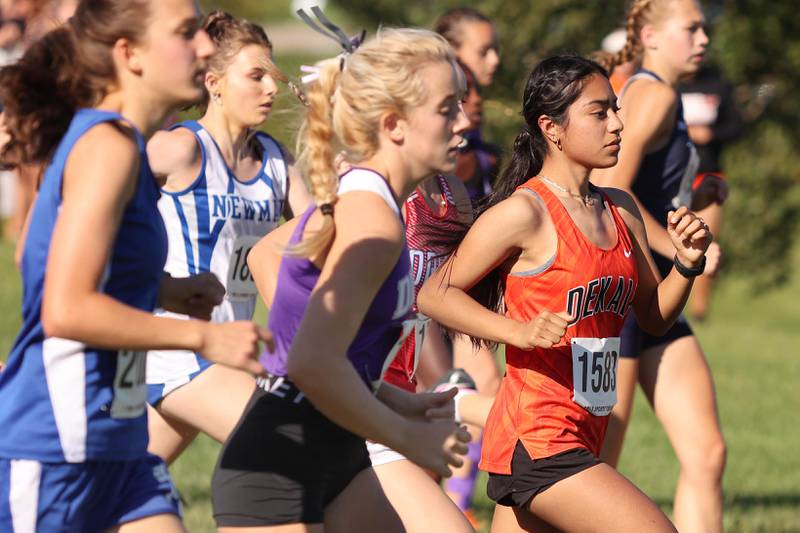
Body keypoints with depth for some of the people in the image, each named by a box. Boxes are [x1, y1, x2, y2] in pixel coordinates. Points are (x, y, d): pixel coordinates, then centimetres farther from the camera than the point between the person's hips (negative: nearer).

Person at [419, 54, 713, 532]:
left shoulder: (620, 211, 12)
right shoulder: (524, 213, -12)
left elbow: (654, 316, 19)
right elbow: (434, 293, -9)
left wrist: (687, 263, 0)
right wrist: (520, 331, -22)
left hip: (583, 436, 8)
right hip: (536, 439, -8)